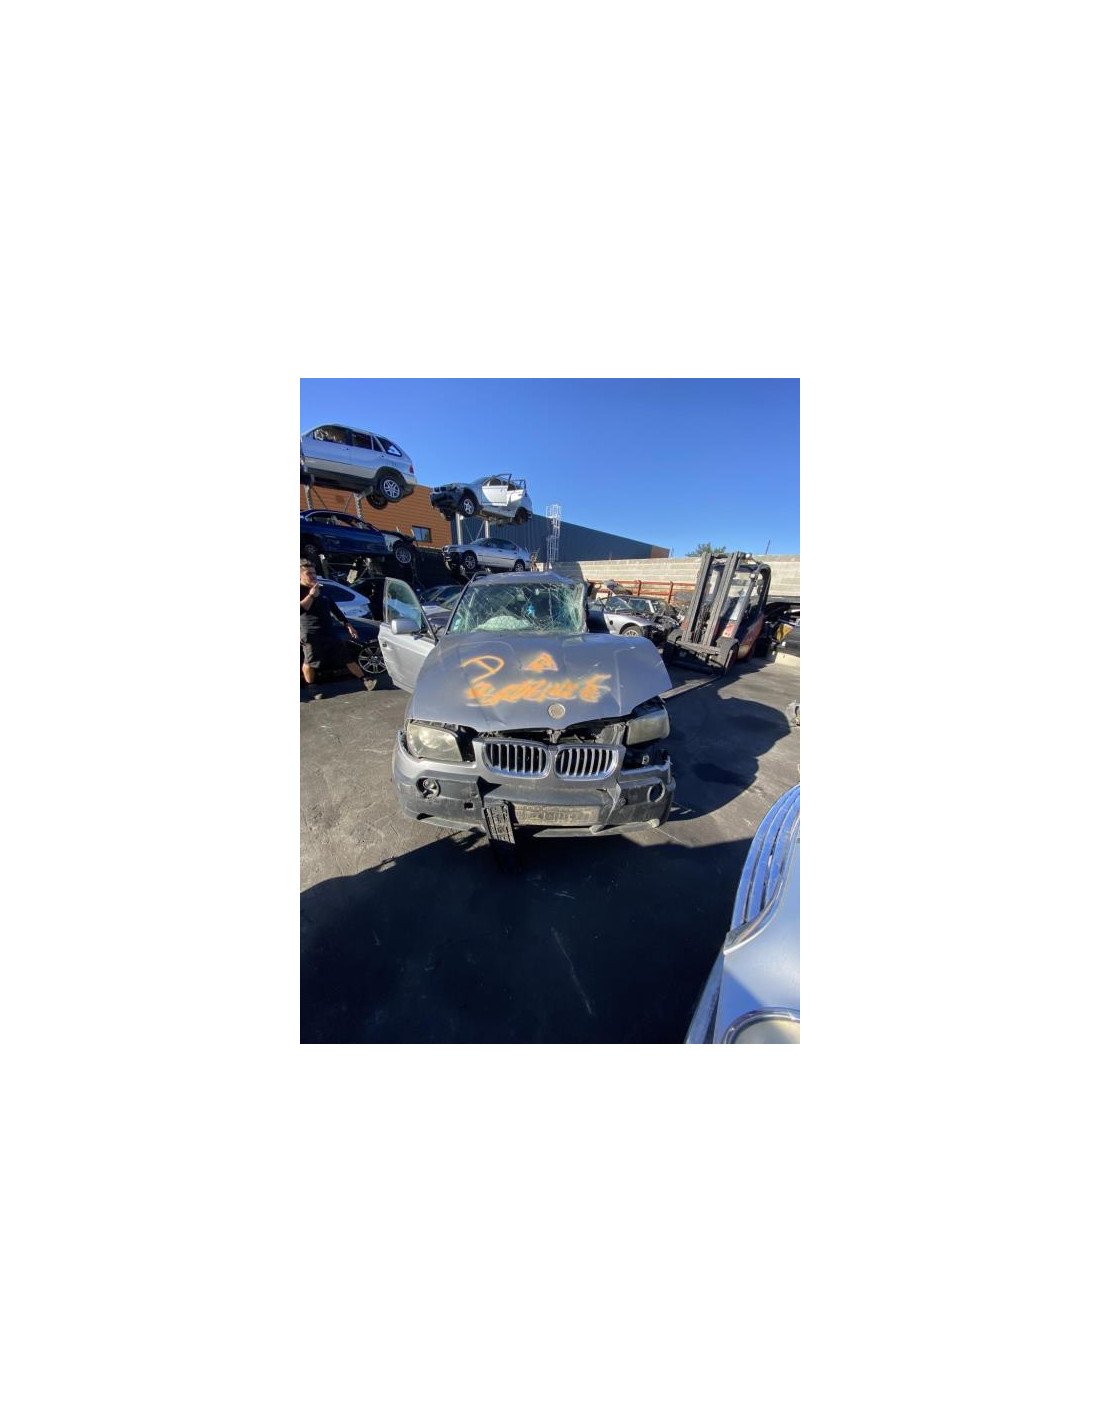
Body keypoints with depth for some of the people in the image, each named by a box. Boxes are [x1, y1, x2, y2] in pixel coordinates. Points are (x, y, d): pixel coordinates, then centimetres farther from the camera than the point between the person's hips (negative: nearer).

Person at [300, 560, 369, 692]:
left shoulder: (322, 590, 15)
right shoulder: (300, 591, -4)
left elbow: (335, 608, 18)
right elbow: (300, 609, -20)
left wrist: (348, 624, 14)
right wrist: (311, 595, -19)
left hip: (331, 632, 5)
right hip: (311, 635, -5)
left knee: (347, 657, 5)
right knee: (309, 663, 4)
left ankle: (365, 679, 8)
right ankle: (310, 687, 20)